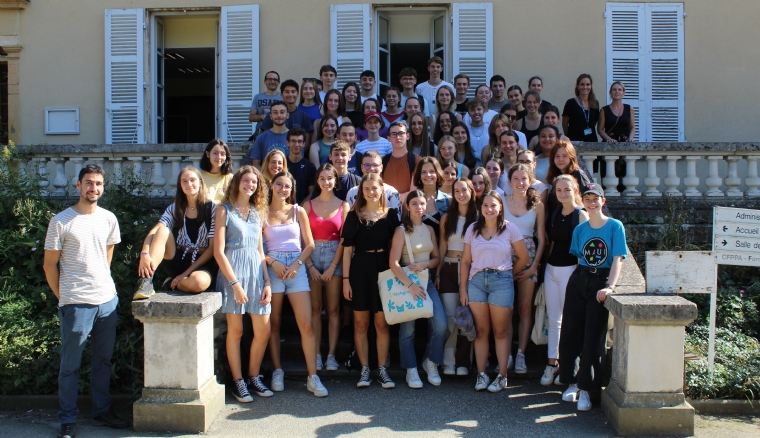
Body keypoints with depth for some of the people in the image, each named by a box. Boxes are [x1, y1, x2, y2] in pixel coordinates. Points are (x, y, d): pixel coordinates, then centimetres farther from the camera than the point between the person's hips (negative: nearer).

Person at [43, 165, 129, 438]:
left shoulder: (108, 219, 7)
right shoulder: (61, 222, -6)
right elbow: (49, 265, -2)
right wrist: (62, 298, -1)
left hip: (107, 300, 5)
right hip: (76, 303, -4)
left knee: (103, 361, 13)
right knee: (70, 365, 4)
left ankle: (102, 411, 26)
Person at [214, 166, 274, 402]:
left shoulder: (257, 213, 15)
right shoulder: (225, 210, -1)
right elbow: (218, 251, -7)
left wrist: (267, 281, 5)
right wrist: (235, 283, -13)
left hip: (256, 272, 5)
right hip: (233, 272, -5)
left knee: (263, 332, 2)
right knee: (235, 330, 1)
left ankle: (253, 377, 19)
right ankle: (238, 382, 13)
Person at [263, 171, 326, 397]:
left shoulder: (298, 211, 9)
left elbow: (310, 245, 7)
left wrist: (296, 264, -7)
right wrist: (273, 263, -12)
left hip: (297, 268, 1)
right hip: (272, 268, -1)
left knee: (306, 325, -6)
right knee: (274, 324, 4)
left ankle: (313, 378, -3)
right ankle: (277, 371, 16)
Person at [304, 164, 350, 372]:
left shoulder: (343, 206, 3)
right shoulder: (308, 205, 6)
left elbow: (344, 239, -1)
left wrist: (332, 267, -7)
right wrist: (310, 266, -7)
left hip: (335, 256, -1)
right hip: (312, 256, 1)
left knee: (333, 309, 1)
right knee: (315, 308, 1)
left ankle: (331, 355, 5)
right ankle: (316, 354, 5)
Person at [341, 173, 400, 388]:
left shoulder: (390, 214, 5)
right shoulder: (354, 215, 3)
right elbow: (347, 248, 1)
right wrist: (346, 278, -4)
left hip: (383, 269, 0)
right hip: (360, 270, 0)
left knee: (382, 323, 4)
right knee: (361, 323, 5)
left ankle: (382, 369, 14)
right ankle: (364, 370, 14)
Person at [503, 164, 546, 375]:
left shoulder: (537, 205, 5)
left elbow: (541, 238, 5)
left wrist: (534, 266, -3)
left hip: (528, 257, 1)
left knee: (525, 308, 3)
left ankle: (521, 354, 9)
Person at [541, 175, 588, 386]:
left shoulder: (581, 214, -8)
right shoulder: (554, 214, 11)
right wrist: (548, 263, 9)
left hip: (570, 269, -6)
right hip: (551, 269, 6)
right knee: (553, 318, 10)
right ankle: (552, 362, 18)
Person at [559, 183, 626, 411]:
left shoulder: (615, 226, -4)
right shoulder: (580, 229, 8)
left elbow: (617, 259, -11)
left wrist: (609, 286, -22)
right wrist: (581, 278, 2)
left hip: (600, 282, -4)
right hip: (578, 281, 4)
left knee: (594, 338, -3)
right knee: (570, 333, 5)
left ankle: (586, 388, 6)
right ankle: (572, 382, 20)